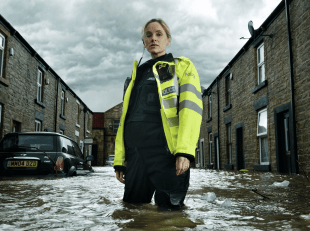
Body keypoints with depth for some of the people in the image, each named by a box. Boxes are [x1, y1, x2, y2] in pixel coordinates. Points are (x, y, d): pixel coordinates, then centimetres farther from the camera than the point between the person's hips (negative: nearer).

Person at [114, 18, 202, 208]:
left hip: (165, 151, -4)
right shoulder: (138, 75, 25)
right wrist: (119, 159, 13)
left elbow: (191, 107, -5)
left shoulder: (182, 67, 10)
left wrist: (184, 151, -19)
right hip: (135, 154, 5)